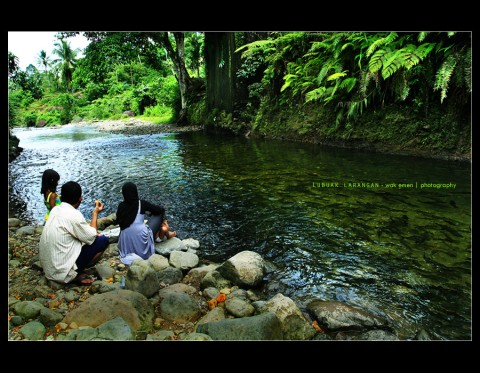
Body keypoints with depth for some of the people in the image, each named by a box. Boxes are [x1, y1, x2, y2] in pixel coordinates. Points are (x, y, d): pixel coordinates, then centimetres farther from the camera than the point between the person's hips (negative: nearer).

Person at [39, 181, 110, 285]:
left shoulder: (55, 209, 5)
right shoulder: (74, 215, -19)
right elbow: (91, 238, -9)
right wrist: (95, 213, 0)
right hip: (62, 272, -8)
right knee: (103, 240, -3)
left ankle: (74, 273, 11)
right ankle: (76, 275, -2)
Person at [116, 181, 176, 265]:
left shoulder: (121, 206, -2)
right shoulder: (141, 204, -12)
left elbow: (118, 221, 11)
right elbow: (161, 209, -3)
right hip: (142, 243, -5)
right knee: (159, 213, 10)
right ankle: (166, 235, 28)